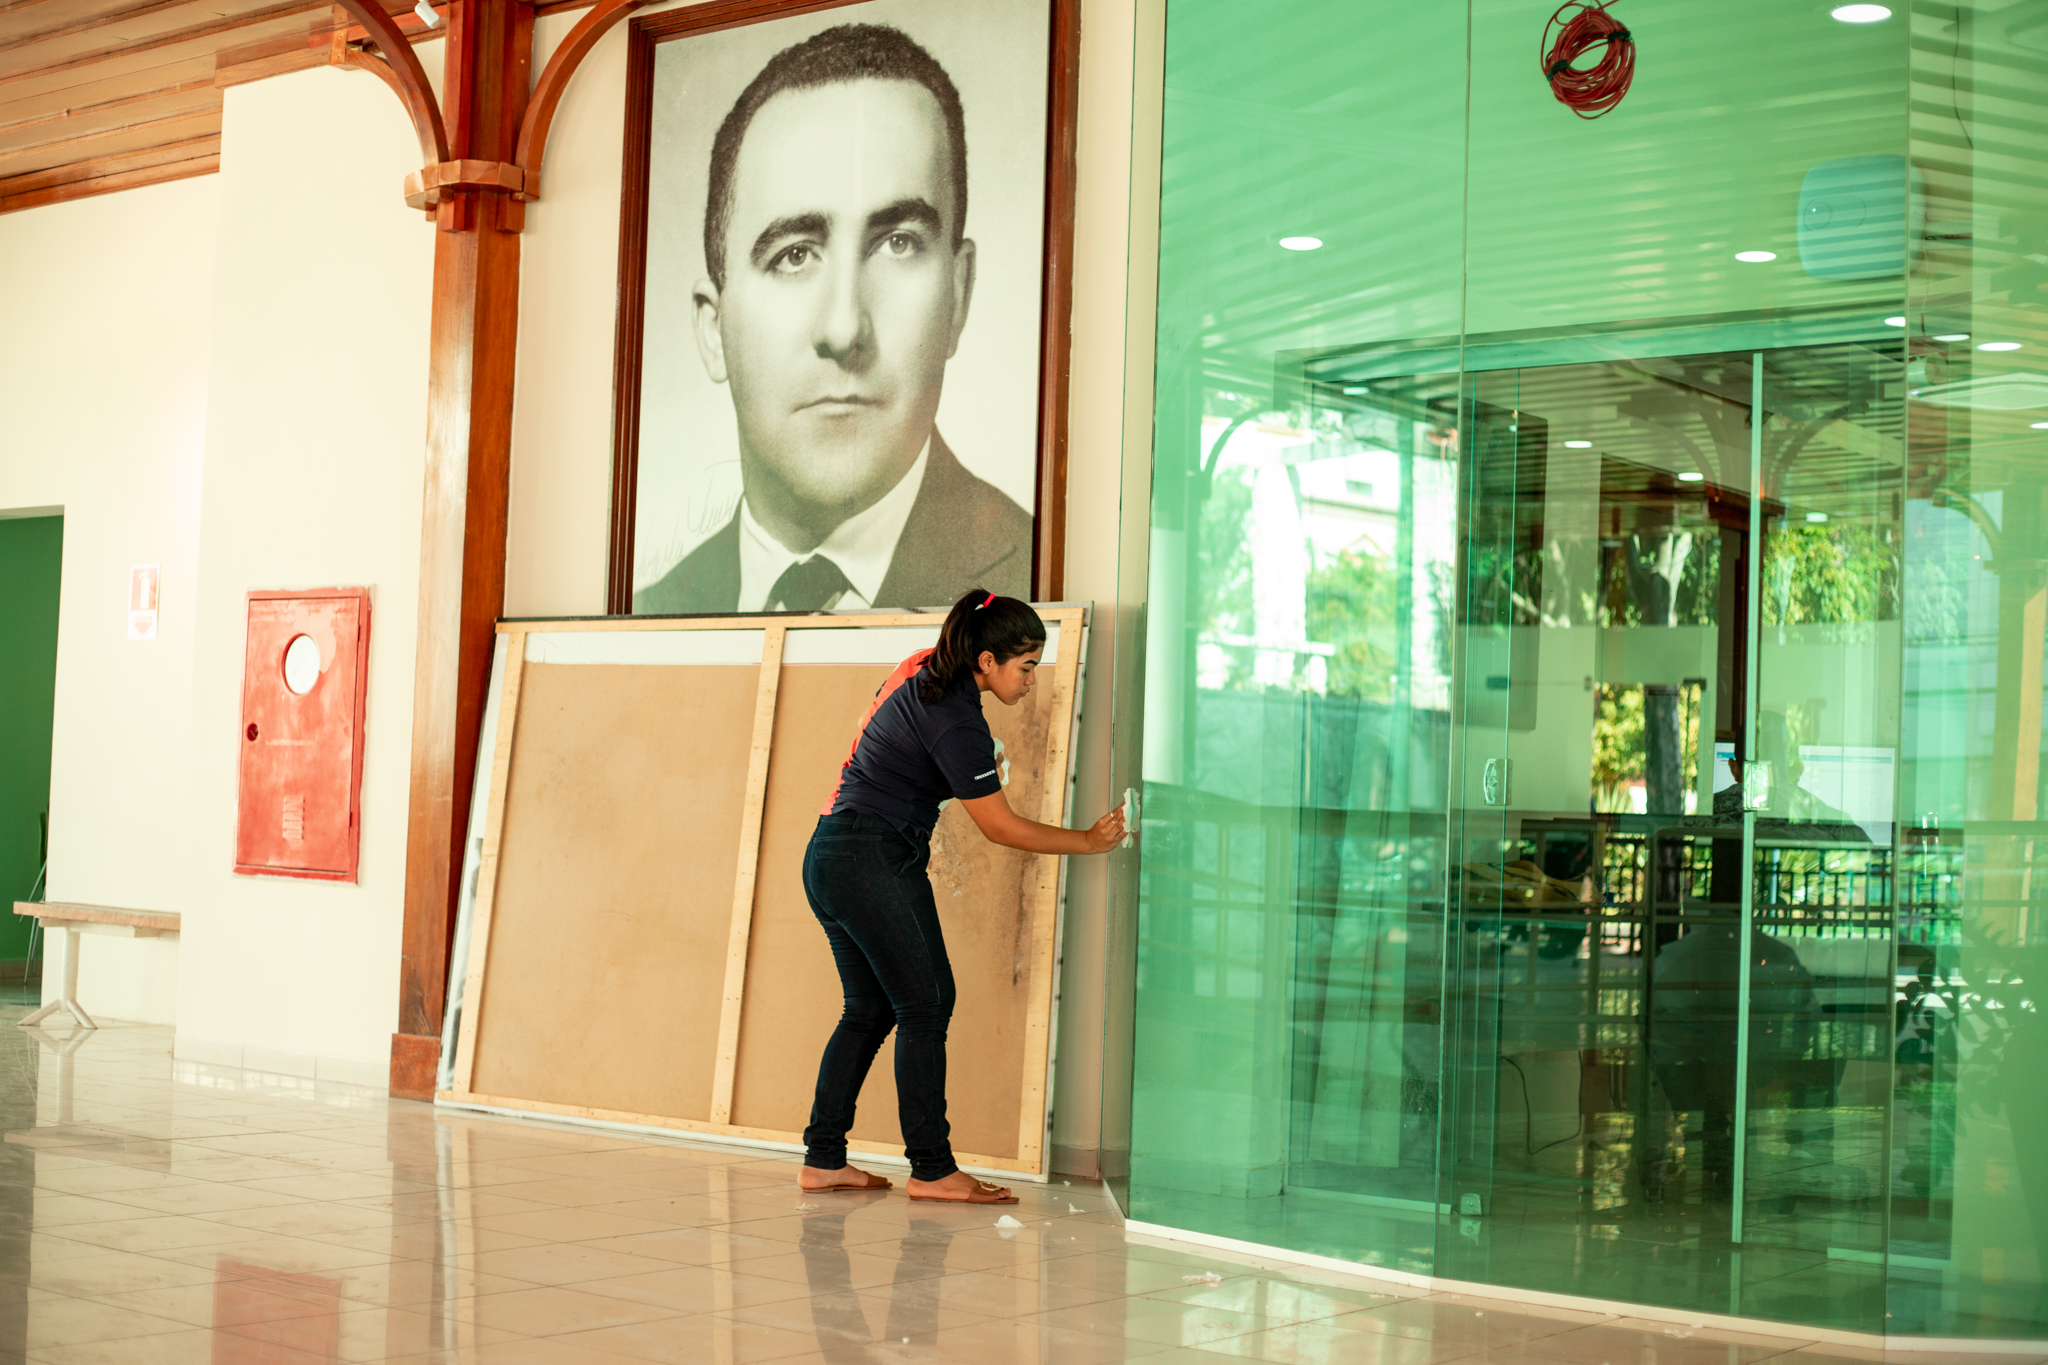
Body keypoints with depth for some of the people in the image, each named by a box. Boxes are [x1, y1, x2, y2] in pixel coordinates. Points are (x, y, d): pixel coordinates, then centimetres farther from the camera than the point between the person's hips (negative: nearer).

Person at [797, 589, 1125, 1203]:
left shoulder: (924, 671, 10)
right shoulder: (956, 722, -18)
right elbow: (1003, 828, -12)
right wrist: (1089, 841, -3)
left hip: (832, 855, 10)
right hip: (872, 858, -10)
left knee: (869, 1009, 10)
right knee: (925, 1003, -7)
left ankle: (823, 1158, 11)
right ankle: (932, 1169, -6)